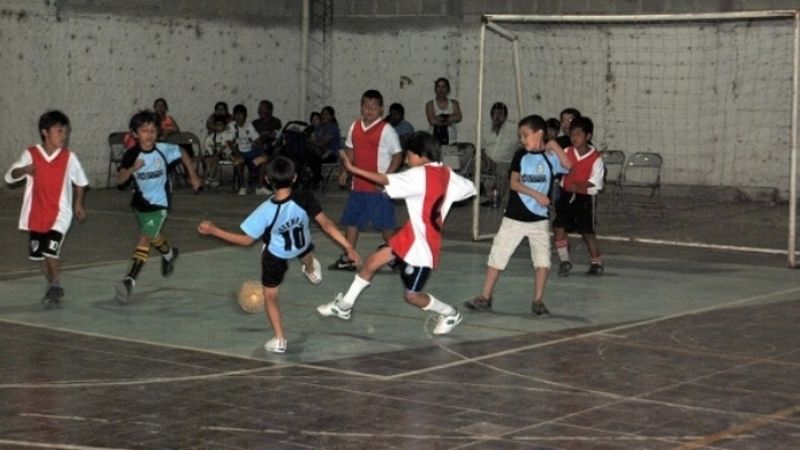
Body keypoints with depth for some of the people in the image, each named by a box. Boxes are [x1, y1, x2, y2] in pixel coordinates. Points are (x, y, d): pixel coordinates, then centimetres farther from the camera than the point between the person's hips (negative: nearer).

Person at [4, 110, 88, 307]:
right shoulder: (31, 154, -8)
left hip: (60, 213, -2)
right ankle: (53, 287, 31)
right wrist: (24, 170, -30)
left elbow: (81, 181, 10)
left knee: (51, 250, -16)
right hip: (36, 215, 2)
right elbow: (9, 177, -11)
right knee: (40, 254, 12)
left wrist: (78, 203, 13)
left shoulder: (69, 157, -6)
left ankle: (56, 287, 3)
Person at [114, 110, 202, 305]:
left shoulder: (164, 150, -15)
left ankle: (129, 280, -22)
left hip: (159, 204, -4)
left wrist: (193, 176, 8)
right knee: (153, 236, 26)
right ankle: (170, 254, 57)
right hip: (140, 203, 4)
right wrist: (131, 169, -36)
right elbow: (119, 180, -18)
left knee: (144, 239, -16)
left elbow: (183, 153, 5)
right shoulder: (131, 155, -14)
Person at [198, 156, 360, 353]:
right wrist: (348, 247, -19)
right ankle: (311, 271, 71)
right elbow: (326, 224, -28)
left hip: (276, 255, -3)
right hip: (302, 246, 3)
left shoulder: (266, 211, -38)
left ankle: (279, 340, 15)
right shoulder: (305, 200, -34)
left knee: (270, 295, 16)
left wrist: (214, 230, -22)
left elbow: (247, 240, -27)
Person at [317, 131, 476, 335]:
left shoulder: (420, 174, -21)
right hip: (412, 235, 9)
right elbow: (469, 189, 9)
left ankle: (450, 314, 25)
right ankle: (344, 306, 23)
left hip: (422, 243, -9)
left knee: (412, 295, 4)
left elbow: (386, 181, -27)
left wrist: (352, 169, -26)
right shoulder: (446, 173, 1)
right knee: (372, 262, 12)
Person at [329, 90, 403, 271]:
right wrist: (345, 171, 5)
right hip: (358, 184, 6)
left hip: (378, 187, -6)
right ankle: (348, 259, 15)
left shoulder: (386, 130, -11)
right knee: (351, 220, 8)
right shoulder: (355, 127, 7)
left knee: (385, 223, 1)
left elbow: (398, 156, -10)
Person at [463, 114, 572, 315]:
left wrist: (554, 146, -19)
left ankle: (538, 300, 5)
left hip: (540, 218, -1)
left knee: (543, 259, -6)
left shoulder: (550, 156, -4)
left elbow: (568, 165, -22)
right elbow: (514, 183, -6)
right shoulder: (521, 155, 1)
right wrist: (536, 194, -17)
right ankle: (485, 298, 11)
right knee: (498, 255, 3)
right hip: (514, 216, 1)